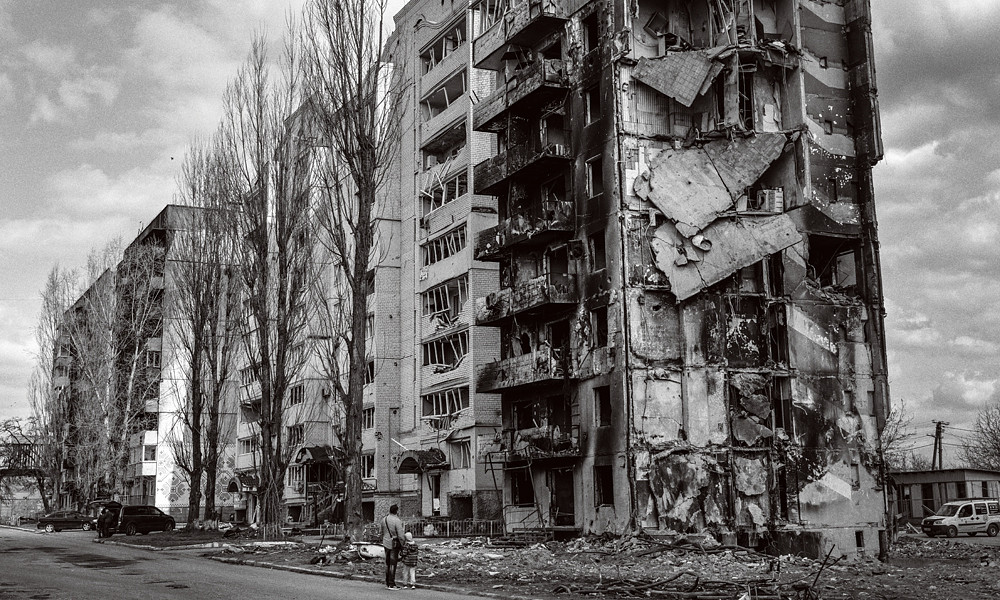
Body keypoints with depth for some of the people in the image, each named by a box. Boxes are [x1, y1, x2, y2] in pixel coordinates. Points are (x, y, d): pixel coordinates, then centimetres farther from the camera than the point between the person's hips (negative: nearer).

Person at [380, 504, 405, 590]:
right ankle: (391, 584, -2)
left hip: (386, 543, 7)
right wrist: (403, 546, -10)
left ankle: (387, 583, 20)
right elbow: (400, 535, -18)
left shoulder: (384, 519, 4)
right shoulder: (397, 521, -18)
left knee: (387, 563, 14)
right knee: (393, 564, -3)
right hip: (394, 544, -7)